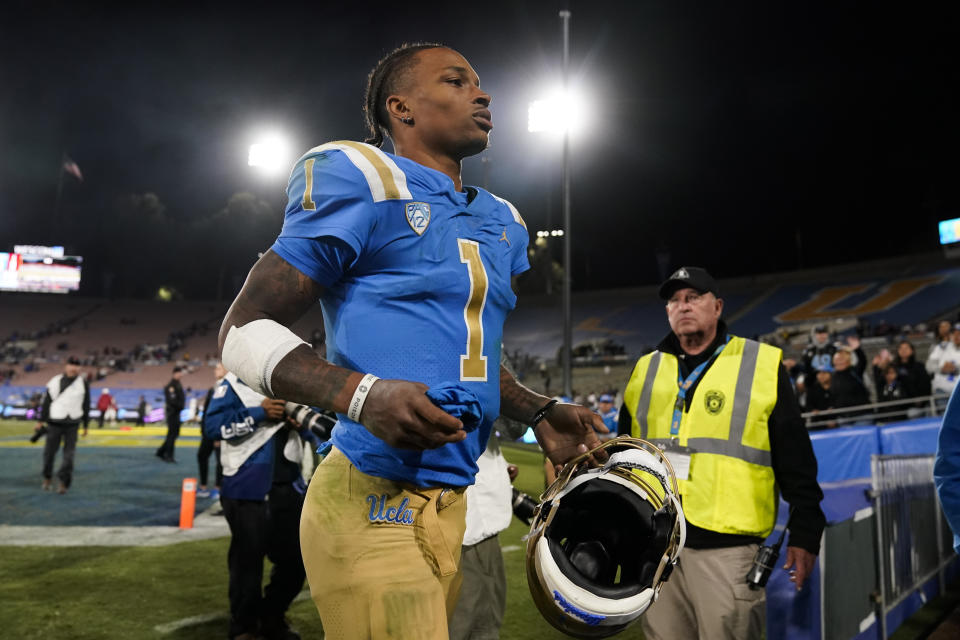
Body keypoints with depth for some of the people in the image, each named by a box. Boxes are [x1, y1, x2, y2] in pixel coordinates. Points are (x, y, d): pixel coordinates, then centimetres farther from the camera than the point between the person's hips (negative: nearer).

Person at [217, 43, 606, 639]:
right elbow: (246, 328, -10)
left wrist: (539, 415, 13)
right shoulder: (363, 184, -8)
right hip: (372, 504, -8)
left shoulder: (500, 224, 17)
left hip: (451, 501, 8)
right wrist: (364, 396, -26)